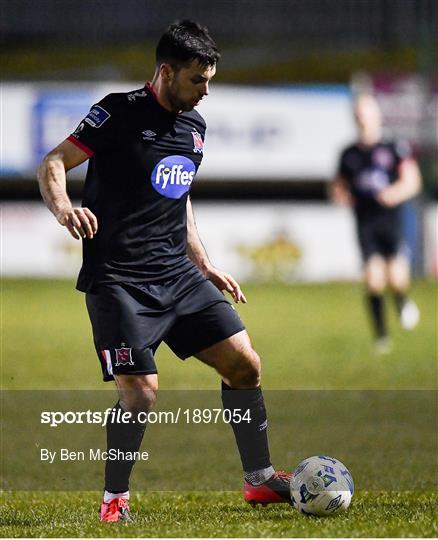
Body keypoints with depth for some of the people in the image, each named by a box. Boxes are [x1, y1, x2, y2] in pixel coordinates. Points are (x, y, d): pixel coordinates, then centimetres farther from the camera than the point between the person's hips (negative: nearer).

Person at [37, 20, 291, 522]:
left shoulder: (194, 126, 13)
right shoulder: (120, 113, -9)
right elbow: (52, 164, -11)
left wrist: (204, 265, 25)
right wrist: (62, 207, -32)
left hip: (177, 274, 7)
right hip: (118, 281, -7)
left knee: (244, 363, 2)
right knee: (141, 391, -15)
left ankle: (259, 479, 17)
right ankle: (114, 497, 5)